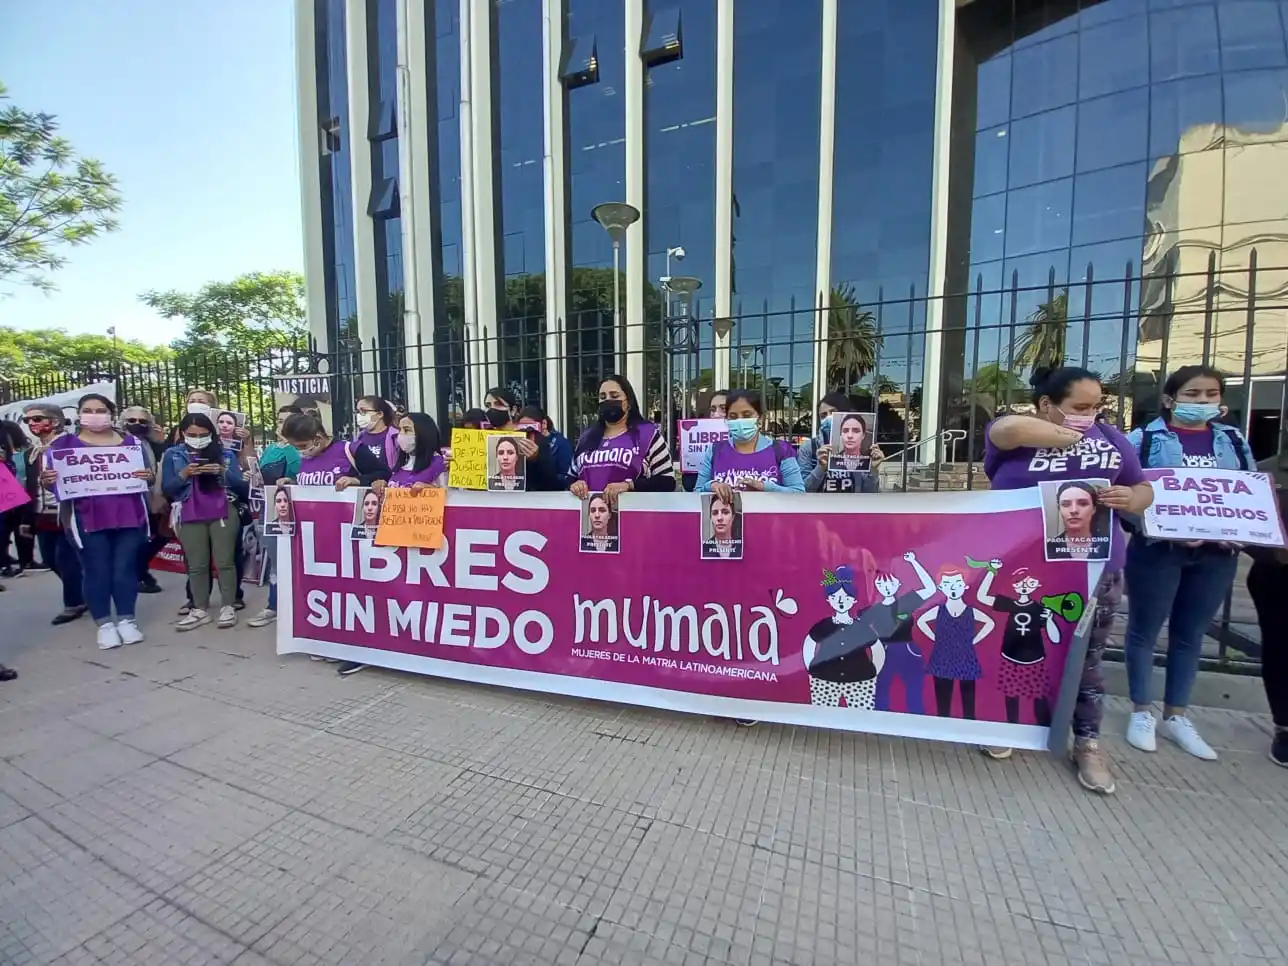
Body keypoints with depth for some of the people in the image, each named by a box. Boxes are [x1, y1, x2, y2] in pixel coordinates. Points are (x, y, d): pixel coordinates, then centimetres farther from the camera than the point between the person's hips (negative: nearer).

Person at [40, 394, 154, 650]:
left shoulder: (132, 442, 10)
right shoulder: (63, 444, 6)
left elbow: (148, 476, 12)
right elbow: (53, 482, 7)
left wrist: (149, 476, -11)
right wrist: (47, 481, -16)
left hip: (129, 516, 1)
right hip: (88, 520, -1)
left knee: (125, 568, 4)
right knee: (97, 571, 2)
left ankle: (127, 619, 15)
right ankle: (104, 624, 13)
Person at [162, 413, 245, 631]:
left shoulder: (224, 452, 5)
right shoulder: (172, 455, 7)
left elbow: (240, 482, 1)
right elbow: (167, 488, 4)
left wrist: (222, 471, -17)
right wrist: (184, 474, -13)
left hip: (223, 513, -1)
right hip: (190, 517, 1)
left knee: (225, 561, 1)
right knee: (196, 564, 5)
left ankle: (227, 607, 7)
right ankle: (200, 610, 12)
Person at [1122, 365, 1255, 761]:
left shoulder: (1234, 441, 10)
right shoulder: (1145, 439, -5)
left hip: (1217, 553, 5)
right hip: (1157, 550, -4)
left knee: (1191, 635, 14)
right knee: (1144, 631, 5)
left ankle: (1176, 715, 28)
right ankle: (1142, 712, 20)